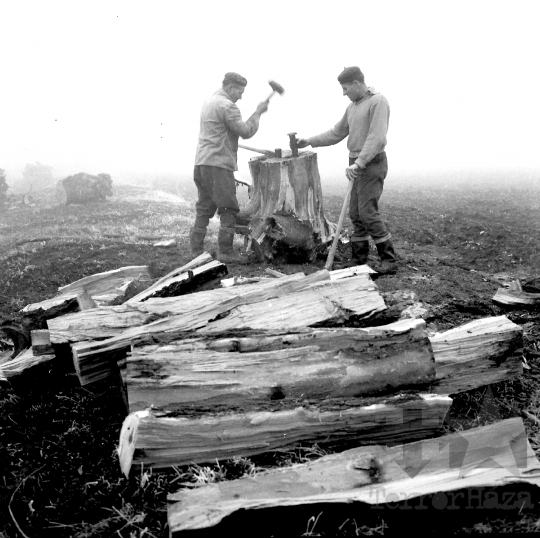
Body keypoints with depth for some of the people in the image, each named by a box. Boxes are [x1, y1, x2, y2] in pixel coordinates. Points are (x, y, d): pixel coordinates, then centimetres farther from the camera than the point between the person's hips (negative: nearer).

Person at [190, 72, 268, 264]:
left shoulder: (208, 102, 21)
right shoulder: (227, 106, -10)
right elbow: (246, 131, -10)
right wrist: (258, 113, 1)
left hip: (201, 163, 9)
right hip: (218, 165, -9)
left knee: (204, 208, 12)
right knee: (228, 210, -4)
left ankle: (197, 251, 13)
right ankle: (225, 253, -3)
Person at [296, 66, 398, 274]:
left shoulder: (377, 102, -11)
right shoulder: (352, 106, 16)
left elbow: (376, 138, -22)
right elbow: (337, 133, 22)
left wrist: (358, 163, -30)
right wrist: (310, 141, 15)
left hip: (372, 164, -9)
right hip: (357, 165, 9)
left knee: (368, 212, -12)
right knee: (355, 213, 8)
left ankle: (389, 259, -3)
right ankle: (359, 257, 18)